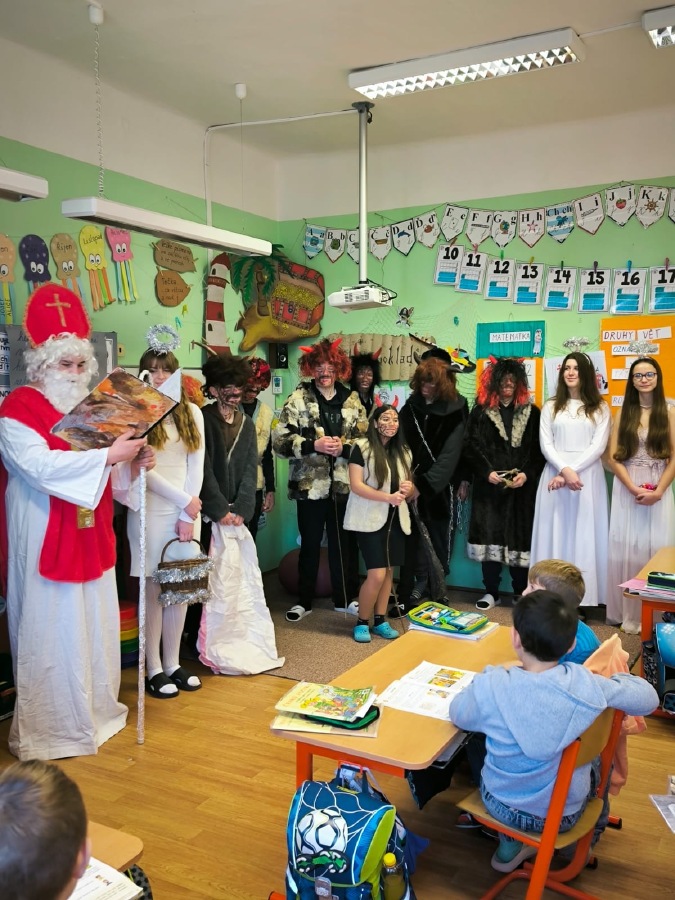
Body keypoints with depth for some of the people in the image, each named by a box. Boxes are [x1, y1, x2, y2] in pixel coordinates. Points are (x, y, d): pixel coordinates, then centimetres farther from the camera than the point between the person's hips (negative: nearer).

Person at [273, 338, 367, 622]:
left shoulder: (352, 399, 7)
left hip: (343, 484, 2)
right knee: (310, 543, 10)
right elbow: (280, 440, -7)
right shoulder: (298, 398, -1)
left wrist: (344, 447, -13)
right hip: (309, 484, -2)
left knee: (344, 542, 10)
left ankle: (346, 597, 26)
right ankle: (304, 600, 24)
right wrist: (314, 444, -17)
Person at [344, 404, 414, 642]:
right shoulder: (361, 447, -8)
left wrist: (408, 489, -5)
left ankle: (380, 621, 22)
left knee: (389, 571, 8)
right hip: (370, 518, -6)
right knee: (377, 574, -10)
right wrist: (388, 497, -23)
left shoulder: (403, 451, 11)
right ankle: (361, 622, 9)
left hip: (395, 519, 6)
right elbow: (356, 485, -15)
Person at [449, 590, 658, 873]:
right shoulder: (587, 684, -25)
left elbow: (458, 715, -6)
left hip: (501, 806, -1)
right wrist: (608, 678, 9)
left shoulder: (490, 687, -28)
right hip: (564, 814, 1)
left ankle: (510, 844, 32)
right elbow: (649, 698, -8)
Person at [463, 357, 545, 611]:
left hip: (522, 487, 0)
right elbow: (469, 448, 0)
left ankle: (521, 593, 16)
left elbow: (539, 450, 3)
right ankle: (491, 592, 13)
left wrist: (527, 474, -11)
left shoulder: (531, 412, 7)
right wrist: (486, 472, -11)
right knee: (489, 536, 1)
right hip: (489, 486, 0)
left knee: (520, 536, 2)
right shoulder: (480, 412, 6)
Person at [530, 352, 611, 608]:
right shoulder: (551, 406, 11)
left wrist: (573, 471, -14)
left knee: (584, 534, -2)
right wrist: (565, 470, -14)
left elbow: (598, 446, -2)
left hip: (588, 476, -1)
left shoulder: (600, 408, 8)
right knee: (555, 533, 1)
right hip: (555, 474, 1)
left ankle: (582, 598, 2)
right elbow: (546, 445, 2)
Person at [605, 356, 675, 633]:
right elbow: (613, 457, 1)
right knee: (626, 548, 2)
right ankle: (626, 612, 11)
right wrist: (634, 489, -12)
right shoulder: (623, 413, 7)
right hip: (626, 489, 1)